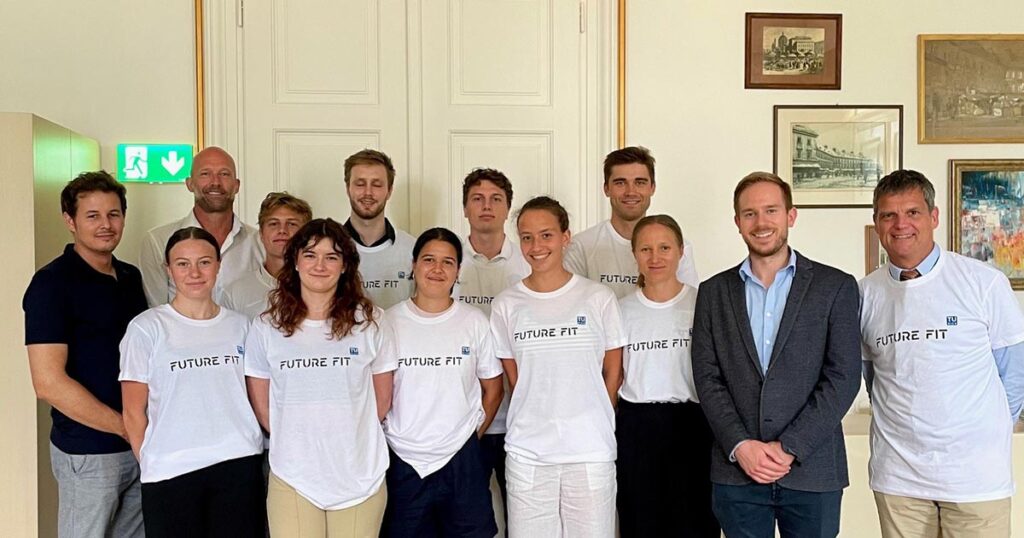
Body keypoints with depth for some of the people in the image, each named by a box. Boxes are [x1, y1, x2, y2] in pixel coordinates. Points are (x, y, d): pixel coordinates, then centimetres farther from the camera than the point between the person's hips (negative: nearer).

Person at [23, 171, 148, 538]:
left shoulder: (130, 277, 8)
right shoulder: (52, 282, -12)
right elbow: (48, 382, -18)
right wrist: (126, 427, -14)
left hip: (140, 446, 6)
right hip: (88, 452, -6)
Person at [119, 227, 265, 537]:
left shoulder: (240, 325, 7)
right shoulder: (146, 328, -3)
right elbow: (133, 413, 0)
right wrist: (151, 466, 0)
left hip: (239, 465, 3)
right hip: (170, 473, -2)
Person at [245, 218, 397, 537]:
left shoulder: (370, 321, -2)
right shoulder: (265, 328, 0)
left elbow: (383, 398, 6)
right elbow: (261, 406, 7)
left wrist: (349, 436, 7)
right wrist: (296, 442, 6)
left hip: (360, 476, 0)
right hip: (292, 478, 0)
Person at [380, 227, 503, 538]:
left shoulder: (475, 322, 0)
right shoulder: (388, 322, -1)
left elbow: (492, 388, 8)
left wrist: (473, 435, 4)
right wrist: (385, 439, 0)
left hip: (461, 460, 0)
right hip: (401, 461, 0)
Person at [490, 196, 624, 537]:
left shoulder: (599, 298, -1)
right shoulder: (506, 305, 2)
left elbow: (613, 374, 6)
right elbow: (514, 380, 8)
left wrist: (591, 424, 6)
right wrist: (540, 421, 4)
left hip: (591, 451, -1)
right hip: (527, 454, 1)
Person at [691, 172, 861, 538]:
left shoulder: (836, 286, 1)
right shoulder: (714, 292, 7)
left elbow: (843, 377, -5)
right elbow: (707, 378, 2)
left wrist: (789, 448, -11)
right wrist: (739, 445, -10)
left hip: (812, 470, -1)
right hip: (736, 470, 1)